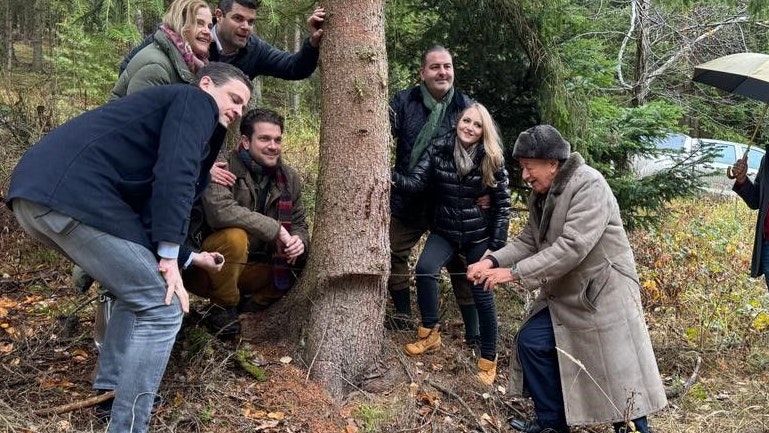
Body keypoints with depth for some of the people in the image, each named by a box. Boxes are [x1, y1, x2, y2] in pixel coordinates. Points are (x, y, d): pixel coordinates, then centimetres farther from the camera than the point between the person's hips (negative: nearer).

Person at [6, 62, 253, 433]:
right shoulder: (195, 100, 7)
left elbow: (145, 209, 36)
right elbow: (174, 173, -12)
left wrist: (189, 257, 45)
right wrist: (169, 257, -13)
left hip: (34, 191, 10)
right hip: (73, 195, -10)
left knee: (140, 291, 26)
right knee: (161, 307, -3)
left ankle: (110, 393, 32)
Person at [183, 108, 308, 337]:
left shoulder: (289, 178, 3)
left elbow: (299, 223, 8)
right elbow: (219, 211, -36)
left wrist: (299, 240, -17)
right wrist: (275, 229, -31)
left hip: (255, 269, 6)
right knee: (235, 237, -35)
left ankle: (251, 305, 7)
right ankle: (224, 307, -11)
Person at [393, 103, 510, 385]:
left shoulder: (491, 160, -10)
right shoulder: (438, 149, -8)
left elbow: (502, 204, -6)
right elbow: (417, 182, -14)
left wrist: (496, 245, -10)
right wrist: (393, 176, -34)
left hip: (479, 235, -1)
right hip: (444, 231, 1)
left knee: (482, 294, 0)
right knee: (425, 268, -24)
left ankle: (488, 358, 18)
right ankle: (429, 333, -3)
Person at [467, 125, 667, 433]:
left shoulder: (589, 186, -22)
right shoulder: (541, 195, 5)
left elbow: (572, 247, -31)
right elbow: (528, 241, 9)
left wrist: (515, 273, -30)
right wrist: (493, 261, -10)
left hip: (603, 294, -9)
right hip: (564, 296, 9)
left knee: (619, 371, -3)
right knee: (531, 340, 8)